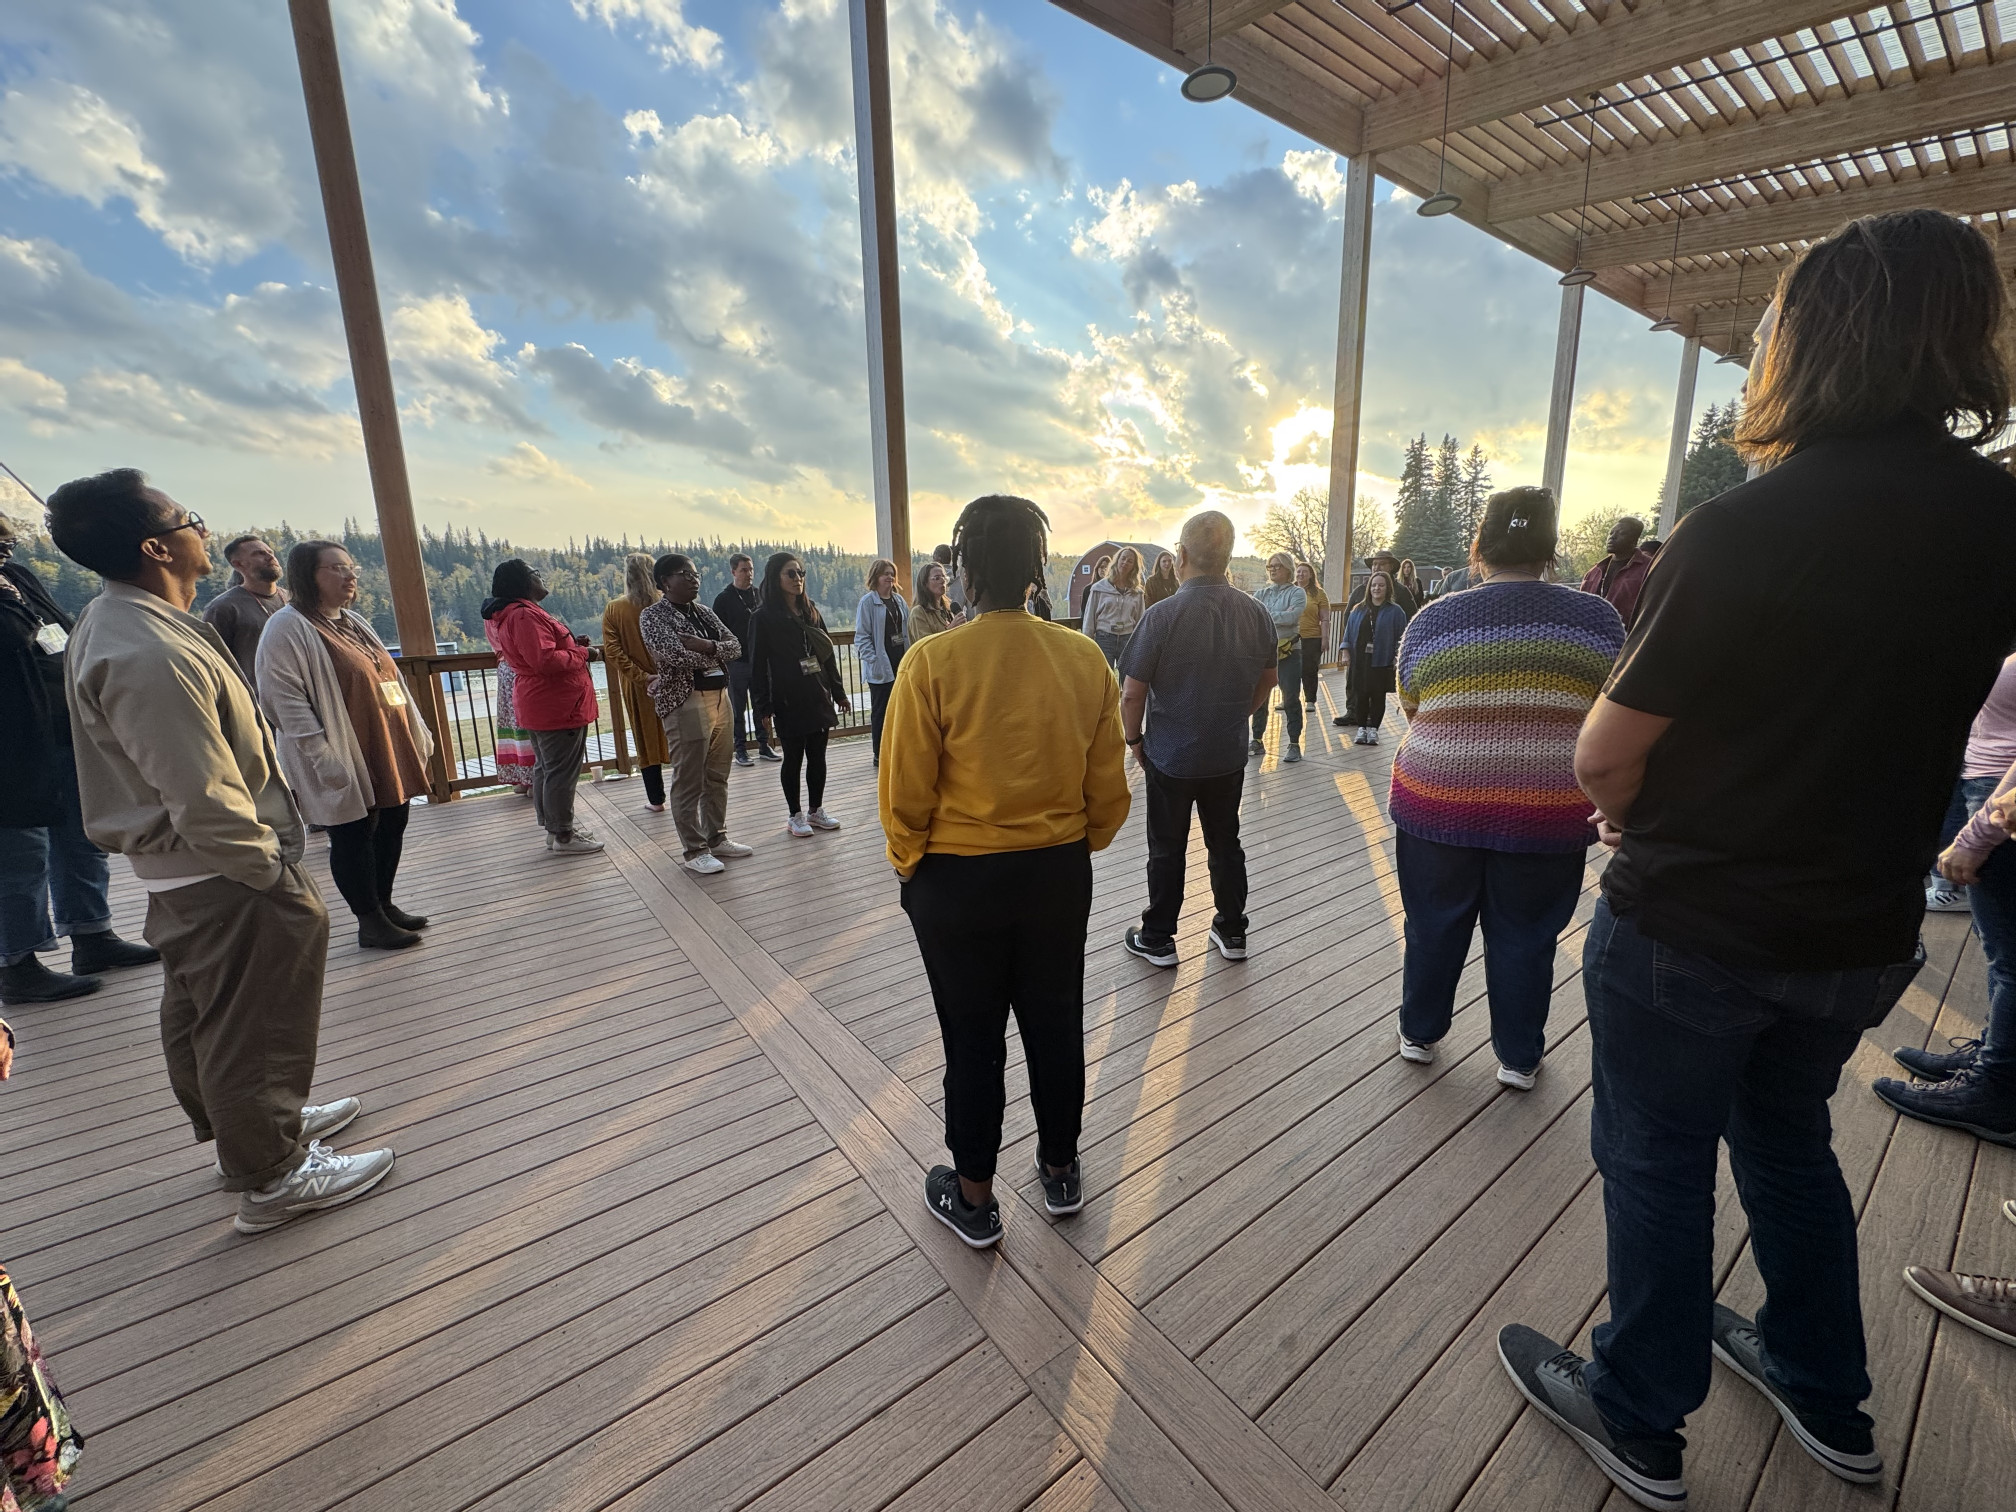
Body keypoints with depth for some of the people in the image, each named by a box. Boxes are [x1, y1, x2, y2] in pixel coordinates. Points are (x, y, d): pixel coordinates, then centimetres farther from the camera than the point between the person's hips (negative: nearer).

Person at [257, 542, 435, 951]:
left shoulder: (354, 622, 16)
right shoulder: (288, 629, -11)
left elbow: (389, 681, 20)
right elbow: (285, 701, -17)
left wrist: (417, 735, 16)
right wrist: (325, 760, -21)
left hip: (389, 752, 8)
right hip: (347, 760, -8)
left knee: (392, 825, 13)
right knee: (353, 836, 1)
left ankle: (385, 905, 28)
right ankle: (370, 923, 11)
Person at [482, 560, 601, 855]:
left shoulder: (506, 615, 14)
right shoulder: (525, 615, -20)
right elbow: (546, 660, -28)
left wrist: (571, 643, 6)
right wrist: (580, 653, -14)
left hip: (537, 706, 11)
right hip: (557, 707, -11)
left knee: (545, 767, 17)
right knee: (562, 771, -4)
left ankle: (554, 827, 29)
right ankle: (562, 837, 3)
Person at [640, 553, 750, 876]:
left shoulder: (705, 612, 16)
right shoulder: (653, 616, -5)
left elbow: (735, 645, 5)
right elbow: (676, 654, -20)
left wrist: (705, 646, -14)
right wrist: (716, 653, -5)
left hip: (720, 697, 7)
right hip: (685, 703, -7)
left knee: (717, 776, 13)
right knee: (689, 782, -1)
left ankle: (717, 839, 25)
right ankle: (693, 850, 9)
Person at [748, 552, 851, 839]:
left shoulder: (811, 611, 10)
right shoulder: (763, 617, -6)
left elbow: (828, 654, 14)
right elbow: (758, 666, -7)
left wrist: (839, 693, 13)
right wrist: (764, 708, -11)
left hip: (818, 698, 5)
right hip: (788, 702, -5)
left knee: (817, 756, 9)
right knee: (793, 758, 4)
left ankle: (816, 810, 23)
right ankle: (795, 816, 17)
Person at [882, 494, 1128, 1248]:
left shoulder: (932, 662, -18)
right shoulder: (1085, 658, -8)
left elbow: (905, 794, -13)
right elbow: (1108, 790, -1)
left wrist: (909, 864, 6)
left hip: (957, 881, -3)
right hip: (1059, 875, 3)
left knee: (973, 1040, 14)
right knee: (1056, 1025, 21)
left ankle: (973, 1197, 35)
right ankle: (1060, 1169, 42)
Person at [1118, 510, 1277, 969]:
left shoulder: (1163, 615, -20)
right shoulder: (1257, 613, -4)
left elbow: (1131, 694, -17)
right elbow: (1268, 679, 10)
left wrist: (1135, 740, -1)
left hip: (1170, 755, -4)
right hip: (1229, 755, 4)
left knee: (1167, 850, 10)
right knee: (1225, 843, 19)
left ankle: (1157, 939, 23)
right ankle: (1232, 932, 32)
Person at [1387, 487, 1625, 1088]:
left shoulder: (1432, 619, -6)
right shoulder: (1595, 618, -4)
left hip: (1440, 805, 0)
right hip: (1545, 815, 0)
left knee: (1435, 927, 16)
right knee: (1525, 938, 15)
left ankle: (1418, 1033, 32)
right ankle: (1519, 1058, 30)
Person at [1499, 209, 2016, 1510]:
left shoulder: (1739, 531, -22)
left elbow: (1604, 757, -18)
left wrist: (1635, 820, 1)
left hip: (1691, 927, -6)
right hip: (1864, 934, 6)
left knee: (1658, 1162, 13)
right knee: (1788, 1138, 27)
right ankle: (1828, 1398, 46)